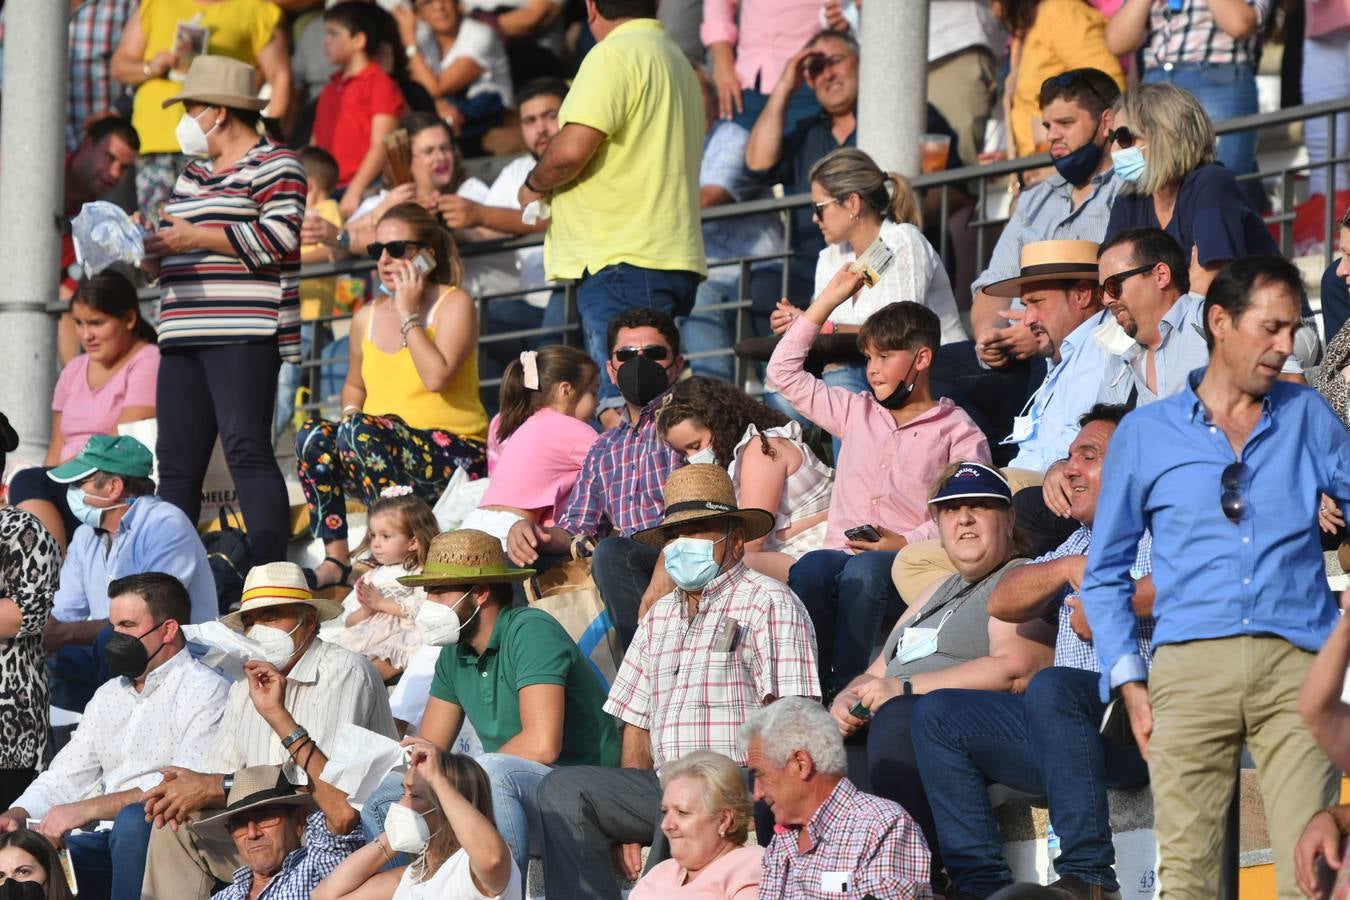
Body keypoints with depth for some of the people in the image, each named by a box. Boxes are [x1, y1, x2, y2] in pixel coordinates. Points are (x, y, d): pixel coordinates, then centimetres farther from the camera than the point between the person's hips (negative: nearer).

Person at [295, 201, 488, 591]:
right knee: (313, 434, -21)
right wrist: (349, 412, 7)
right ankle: (334, 559, -24)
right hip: (380, 456, 6)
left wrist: (409, 315, -13)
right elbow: (355, 385, 30)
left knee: (360, 430, -32)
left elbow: (437, 377, -20)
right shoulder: (366, 318, 14)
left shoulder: (453, 304, -3)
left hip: (453, 454, -6)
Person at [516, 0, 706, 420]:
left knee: (621, 416, -16)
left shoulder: (614, 56, -8)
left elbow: (572, 149, -18)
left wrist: (534, 185, 2)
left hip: (621, 260, -10)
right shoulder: (678, 61, 23)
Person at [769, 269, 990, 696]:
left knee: (862, 572, -39)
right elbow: (784, 372, 30)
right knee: (810, 569, -33)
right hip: (842, 553, 4)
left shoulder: (958, 432, 11)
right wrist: (829, 298, 28)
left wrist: (906, 543, -14)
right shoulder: (857, 413, 28)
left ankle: (845, 691, -45)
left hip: (908, 565, -4)